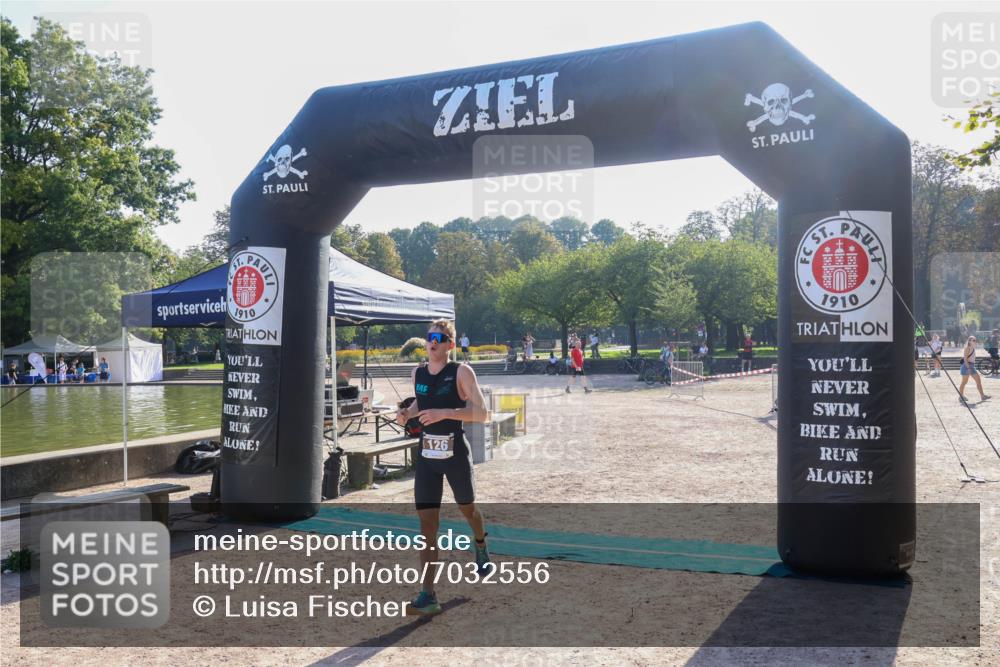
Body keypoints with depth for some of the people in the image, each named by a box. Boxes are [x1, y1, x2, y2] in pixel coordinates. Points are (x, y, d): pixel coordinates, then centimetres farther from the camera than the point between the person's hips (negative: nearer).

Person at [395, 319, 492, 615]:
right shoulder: (417, 373, 5)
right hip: (426, 457, 3)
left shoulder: (461, 372, -11)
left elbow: (482, 414, -15)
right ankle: (428, 595, -4)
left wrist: (445, 413, -26)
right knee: (427, 522, -5)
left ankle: (481, 548, 54)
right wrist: (407, 413, 2)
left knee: (467, 508, 19)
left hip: (455, 454, -3)